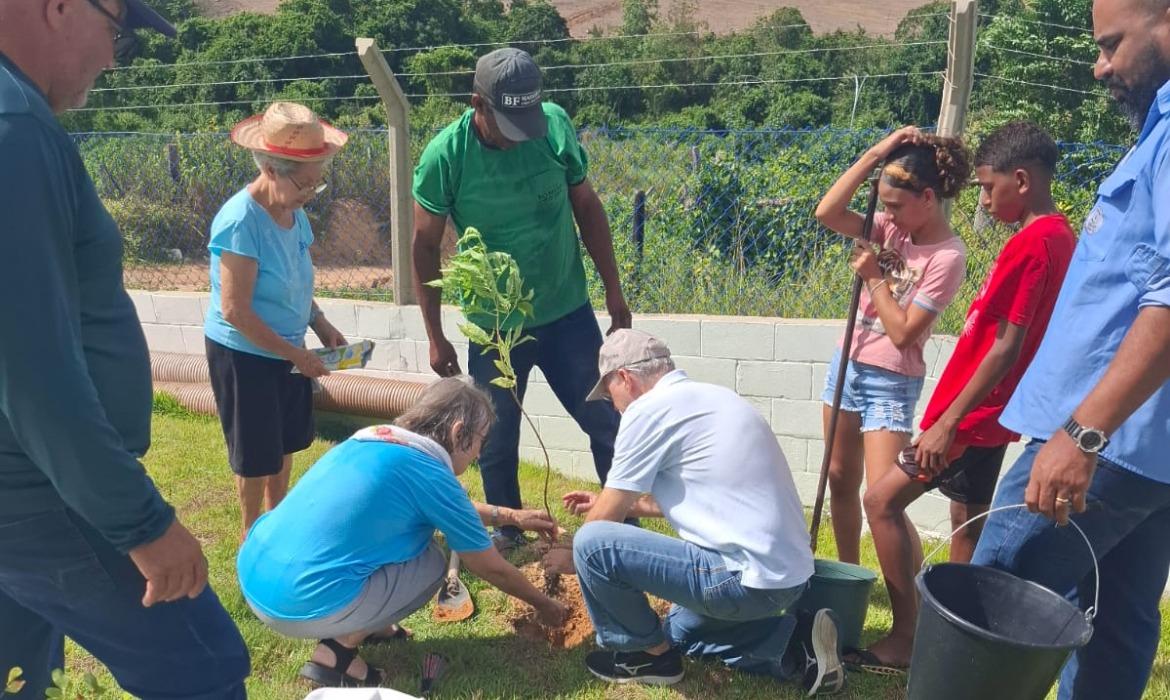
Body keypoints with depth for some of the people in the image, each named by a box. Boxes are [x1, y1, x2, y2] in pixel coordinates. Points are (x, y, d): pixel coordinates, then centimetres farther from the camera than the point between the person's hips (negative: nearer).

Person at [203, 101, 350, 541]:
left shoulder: (294, 212, -3)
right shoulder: (240, 222, -27)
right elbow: (235, 311, -26)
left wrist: (322, 327, -2)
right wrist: (296, 354, -21)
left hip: (286, 350, 7)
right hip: (243, 355, -7)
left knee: (286, 443, 22)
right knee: (256, 452, 9)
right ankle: (252, 533, 32)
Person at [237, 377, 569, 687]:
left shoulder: (373, 442, 13)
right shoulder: (429, 474, -10)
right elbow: (493, 569, 2)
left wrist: (510, 516, 35)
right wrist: (544, 605, 19)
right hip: (301, 604, -8)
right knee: (431, 562, 9)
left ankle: (363, 626, 21)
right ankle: (337, 652, 2)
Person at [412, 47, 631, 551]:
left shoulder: (556, 125, -11)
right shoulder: (445, 157, -16)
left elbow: (587, 207, 1)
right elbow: (425, 247, -6)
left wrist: (614, 292, 2)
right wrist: (435, 337, -5)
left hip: (567, 314, 1)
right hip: (492, 327, -1)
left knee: (608, 425, 7)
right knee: (496, 441, 13)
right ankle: (507, 533, 37)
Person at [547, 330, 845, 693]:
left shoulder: (648, 408, -12)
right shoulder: (709, 397, 15)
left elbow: (605, 520, -3)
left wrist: (571, 558, 17)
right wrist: (610, 504, 34)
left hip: (747, 577, -10)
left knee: (592, 544, -11)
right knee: (678, 629, 31)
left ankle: (650, 653, 10)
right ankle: (794, 647, 14)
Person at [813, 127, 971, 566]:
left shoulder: (947, 256, -18)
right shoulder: (894, 228, 0)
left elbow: (902, 333, -21)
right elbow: (826, 214, -11)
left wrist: (875, 277, -13)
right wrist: (875, 154, -12)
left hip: (891, 383, -7)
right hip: (848, 365, 7)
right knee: (841, 480, 17)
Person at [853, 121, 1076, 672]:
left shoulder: (1030, 243, -19)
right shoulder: (1059, 238, 12)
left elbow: (1007, 345, -23)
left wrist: (947, 421, -22)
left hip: (973, 415, -10)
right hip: (990, 413, 10)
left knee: (882, 500, -5)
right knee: (967, 524, 15)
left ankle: (904, 640, 2)